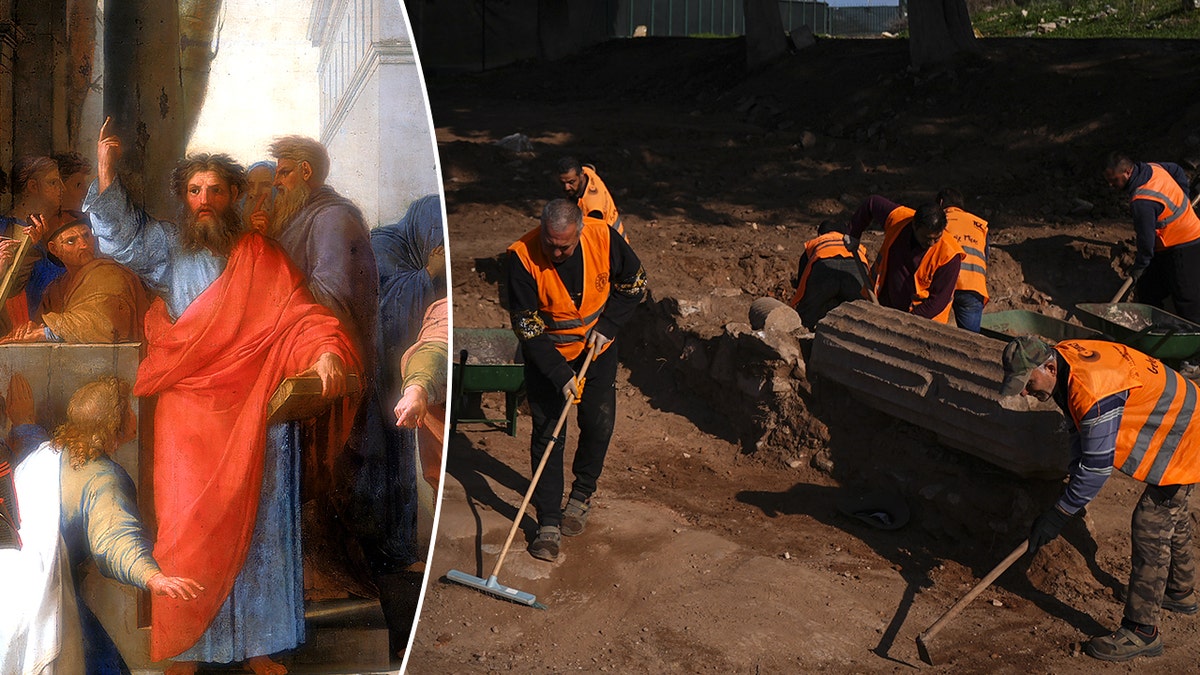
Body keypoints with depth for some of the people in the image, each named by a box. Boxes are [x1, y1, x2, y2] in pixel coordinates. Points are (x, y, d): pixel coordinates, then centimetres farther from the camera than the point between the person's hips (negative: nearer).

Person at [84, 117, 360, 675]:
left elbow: (299, 312, 2)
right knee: (188, 526, -3)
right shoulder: (166, 247, 13)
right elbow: (120, 238, 0)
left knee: (255, 524, 3)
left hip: (254, 412, 0)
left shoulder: (262, 256, 10)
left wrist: (326, 351, -17)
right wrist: (106, 171, -10)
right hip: (188, 414, 0)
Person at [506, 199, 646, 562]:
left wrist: (607, 326, -13)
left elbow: (633, 284, -3)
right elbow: (526, 327, -23)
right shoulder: (523, 257, -29)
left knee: (598, 423, 6)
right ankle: (548, 523, 4)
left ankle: (582, 496, 30)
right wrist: (560, 374, -26)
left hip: (597, 346, 2)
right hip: (546, 353, -2)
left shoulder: (604, 238, -23)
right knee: (547, 433, -3)